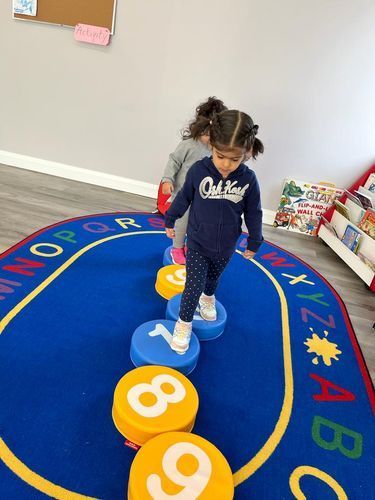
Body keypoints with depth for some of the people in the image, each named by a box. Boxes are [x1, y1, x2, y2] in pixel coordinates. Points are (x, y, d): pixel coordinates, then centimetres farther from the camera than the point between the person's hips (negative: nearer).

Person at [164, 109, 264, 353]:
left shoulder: (249, 179, -17)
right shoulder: (199, 170, -20)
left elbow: (253, 213, -4)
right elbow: (183, 198, -4)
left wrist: (254, 242, 5)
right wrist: (170, 220, 9)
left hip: (226, 247, 2)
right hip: (198, 243, -2)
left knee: (213, 277, 27)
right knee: (194, 285, -1)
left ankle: (208, 298, 59)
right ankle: (184, 323, 23)